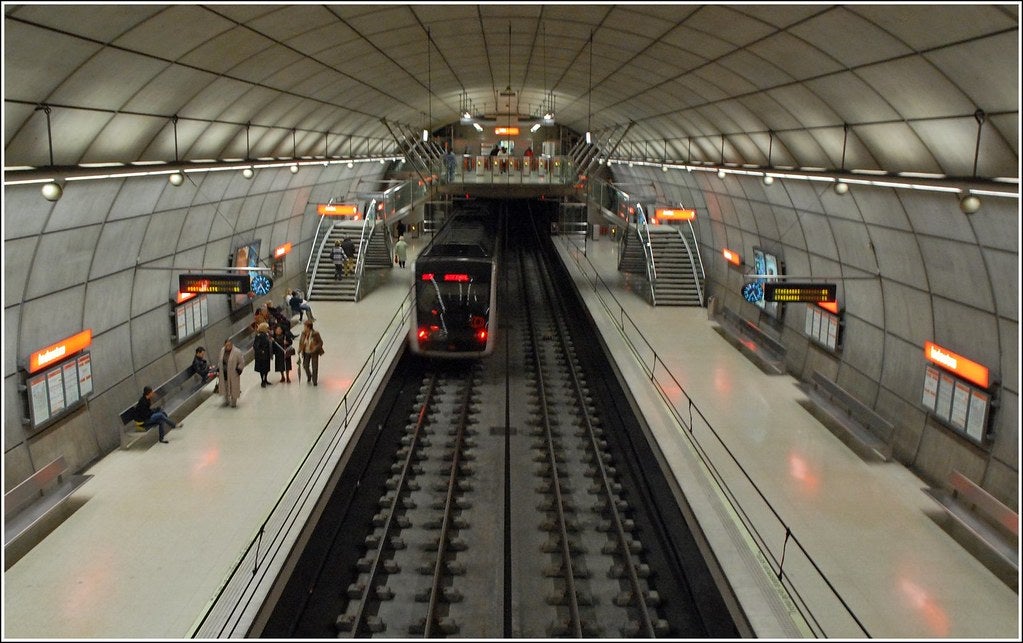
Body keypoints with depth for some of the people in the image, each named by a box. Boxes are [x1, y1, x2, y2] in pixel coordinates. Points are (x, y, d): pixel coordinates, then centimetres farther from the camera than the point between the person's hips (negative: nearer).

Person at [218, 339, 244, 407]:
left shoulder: (237, 352, -16)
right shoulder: (222, 350, 2)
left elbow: (242, 362, -9)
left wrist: (239, 369, -13)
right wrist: (220, 369, 13)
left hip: (233, 374, -5)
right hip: (224, 373, 5)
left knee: (233, 387, 3)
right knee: (225, 387, 15)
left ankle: (233, 401, 18)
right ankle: (226, 400, 32)